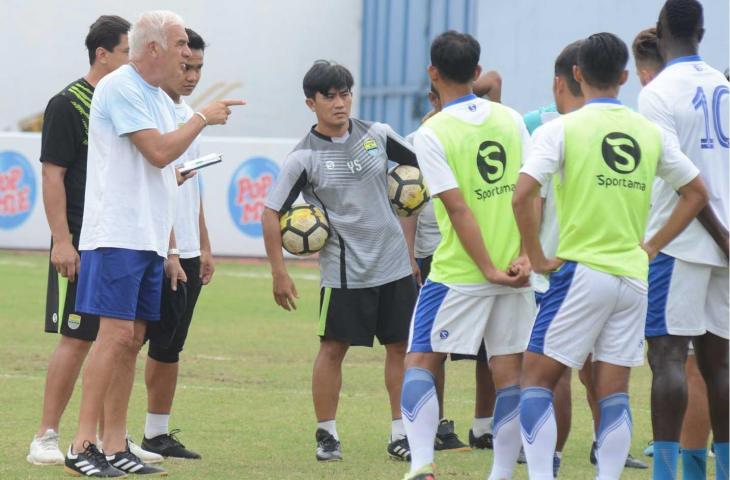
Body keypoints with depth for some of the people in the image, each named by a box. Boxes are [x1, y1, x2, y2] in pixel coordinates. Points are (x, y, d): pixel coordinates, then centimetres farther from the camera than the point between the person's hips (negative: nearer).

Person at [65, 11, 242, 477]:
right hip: (117, 235, -9)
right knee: (116, 334, -14)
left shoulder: (160, 100, 19)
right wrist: (202, 118, -5)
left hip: (148, 238, 9)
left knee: (133, 339, 6)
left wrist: (169, 247, 20)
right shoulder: (120, 89, -10)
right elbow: (158, 152, -18)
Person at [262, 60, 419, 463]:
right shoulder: (304, 157, -10)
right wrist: (279, 272, -11)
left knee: (402, 346, 5)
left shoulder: (376, 135, 1)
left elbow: (417, 163, 17)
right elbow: (271, 213, -8)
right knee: (333, 348, -1)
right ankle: (326, 434, 11)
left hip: (395, 262, 4)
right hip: (344, 270, -4)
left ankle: (401, 435, 13)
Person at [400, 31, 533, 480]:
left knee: (421, 363, 4)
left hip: (459, 274, -4)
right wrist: (525, 257, -3)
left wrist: (490, 270, -12)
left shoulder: (431, 134, -8)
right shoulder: (511, 120, 5)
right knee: (509, 373, 7)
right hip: (517, 273, 4)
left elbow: (459, 210, -13)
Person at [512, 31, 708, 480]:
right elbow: (697, 194, 16)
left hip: (581, 271, -4)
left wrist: (537, 258, -6)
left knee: (537, 378, 3)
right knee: (614, 391, 6)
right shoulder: (651, 133, 8)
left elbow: (523, 195, -17)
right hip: (633, 276, 4)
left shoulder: (561, 129, -6)